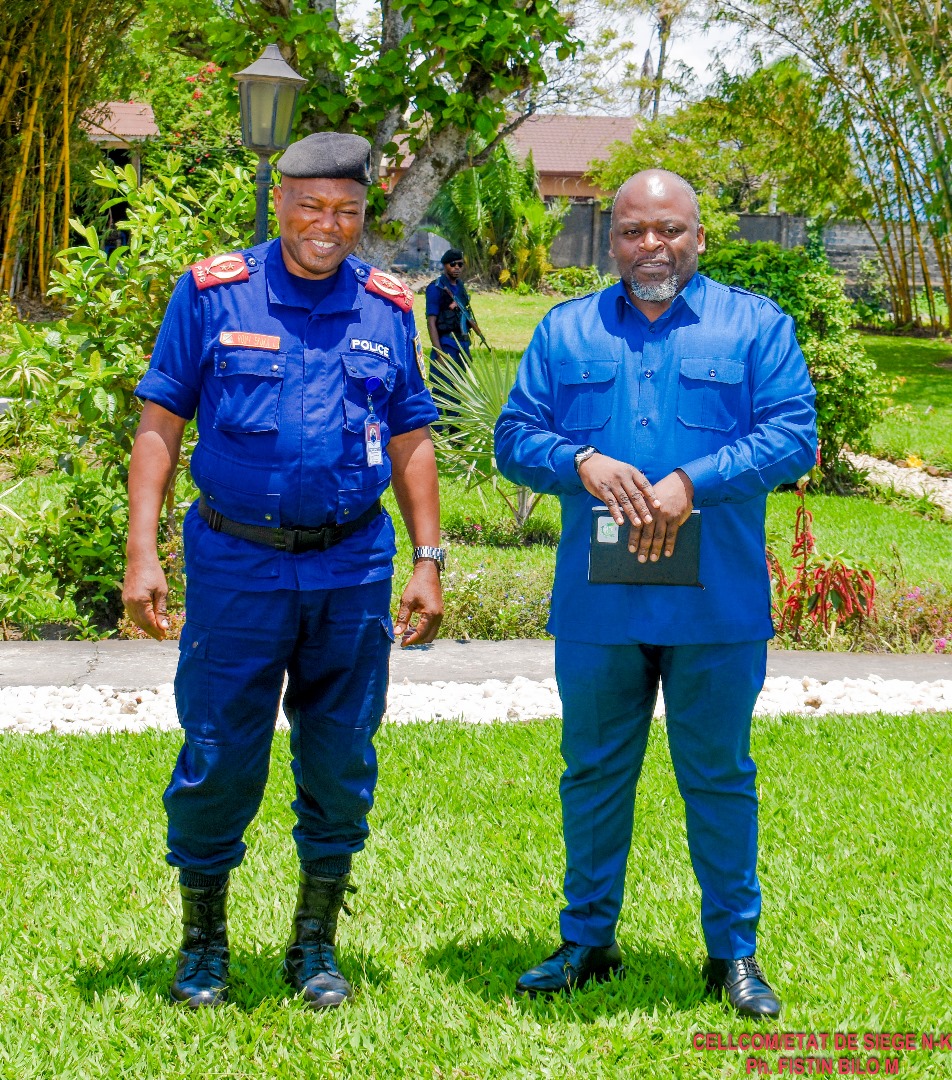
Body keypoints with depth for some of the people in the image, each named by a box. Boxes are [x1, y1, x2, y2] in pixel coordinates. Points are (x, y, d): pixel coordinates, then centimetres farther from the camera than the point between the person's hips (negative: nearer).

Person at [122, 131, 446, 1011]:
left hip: (353, 570, 2)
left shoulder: (388, 308, 7)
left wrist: (428, 560, 7)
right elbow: (160, 423, -1)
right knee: (218, 764, 1)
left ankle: (315, 947, 23)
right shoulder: (213, 293, -1)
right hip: (236, 566, -2)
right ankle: (203, 944, 20)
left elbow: (411, 442, 12)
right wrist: (142, 551, -8)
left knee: (342, 769, 7)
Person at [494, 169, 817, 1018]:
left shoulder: (756, 325, 5)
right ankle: (587, 942, 24)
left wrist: (691, 482, -18)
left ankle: (734, 953, 17)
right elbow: (515, 437, 5)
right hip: (597, 605, 2)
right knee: (594, 773, 11)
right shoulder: (565, 331, 11)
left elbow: (793, 435, -6)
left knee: (720, 779, 6)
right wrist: (584, 463, -16)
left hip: (717, 606, -2)